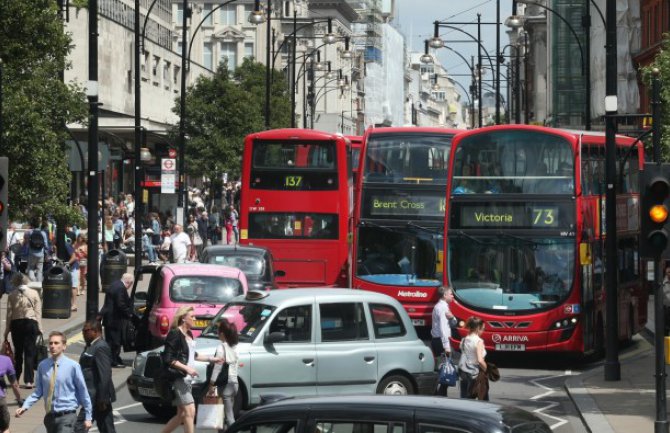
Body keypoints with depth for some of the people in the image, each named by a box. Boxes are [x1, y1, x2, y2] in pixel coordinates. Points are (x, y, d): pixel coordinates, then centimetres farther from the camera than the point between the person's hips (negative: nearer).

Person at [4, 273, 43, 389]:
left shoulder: (12, 295, -1)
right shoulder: (34, 293, -2)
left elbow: (9, 313, 1)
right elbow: (38, 312, -3)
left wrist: (7, 330, 7)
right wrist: (39, 327, 2)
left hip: (16, 323, 1)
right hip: (31, 323, -1)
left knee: (18, 352, 13)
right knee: (29, 352, 0)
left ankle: (16, 379, 19)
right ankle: (28, 380, -6)